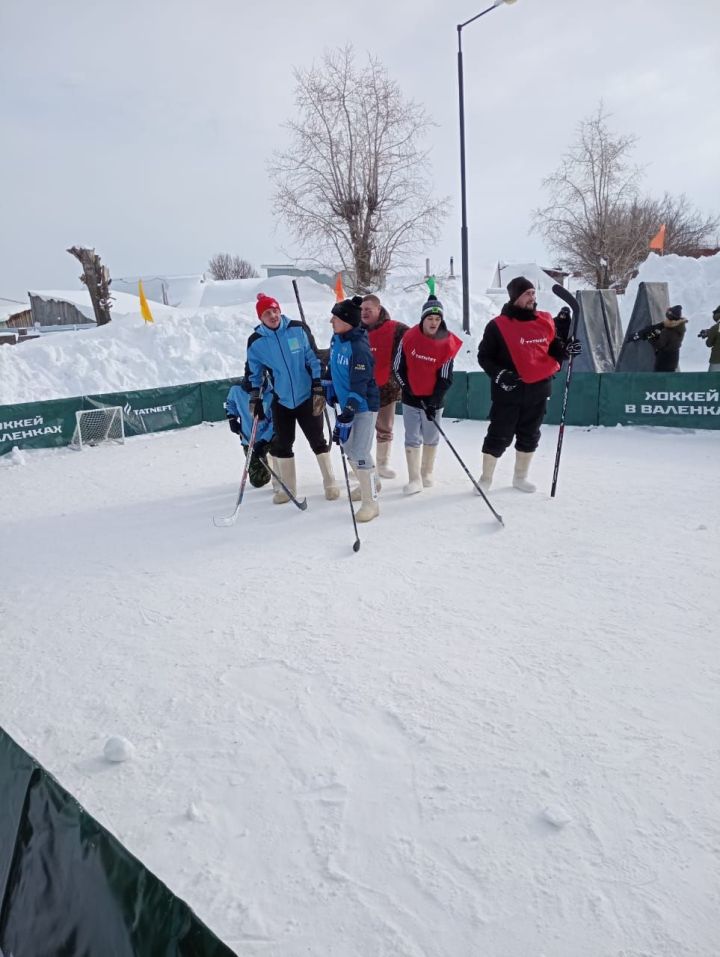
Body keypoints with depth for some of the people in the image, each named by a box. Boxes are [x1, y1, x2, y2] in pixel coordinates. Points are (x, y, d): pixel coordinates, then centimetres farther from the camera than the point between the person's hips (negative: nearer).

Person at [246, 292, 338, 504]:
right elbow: (255, 373, 7)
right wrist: (255, 399, 2)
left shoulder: (297, 329, -9)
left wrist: (319, 388, -10)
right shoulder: (256, 342, -4)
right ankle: (288, 488, 26)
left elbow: (313, 359, -5)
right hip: (281, 400, 3)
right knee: (282, 445, 10)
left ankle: (330, 483, 19)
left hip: (307, 396, -2)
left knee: (318, 441, 4)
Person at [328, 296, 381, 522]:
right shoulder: (336, 339, 4)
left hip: (364, 405, -9)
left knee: (360, 453, -11)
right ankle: (368, 485, 37)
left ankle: (370, 502, -2)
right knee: (347, 446, 17)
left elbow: (360, 384, -25)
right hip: (347, 403, 9)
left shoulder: (359, 347, -22)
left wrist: (348, 412, -29)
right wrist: (332, 391, 24)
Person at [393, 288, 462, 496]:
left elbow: (446, 378, -9)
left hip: (433, 400, 0)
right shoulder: (409, 338, -9)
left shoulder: (448, 344, -11)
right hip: (411, 398, 0)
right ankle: (415, 479, 5)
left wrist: (433, 402, -16)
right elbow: (398, 367, 0)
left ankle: (427, 473, 31)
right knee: (413, 439, -1)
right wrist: (408, 389, -5)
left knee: (431, 438, 12)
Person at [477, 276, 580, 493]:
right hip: (508, 392, -5)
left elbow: (554, 351, 16)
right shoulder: (498, 325, -9)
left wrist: (566, 349, -5)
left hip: (538, 390, 5)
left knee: (529, 437, 15)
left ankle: (520, 477, 31)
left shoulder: (546, 322, 6)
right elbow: (484, 356, -5)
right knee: (499, 437, 1)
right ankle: (486, 478, 17)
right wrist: (498, 374, -18)